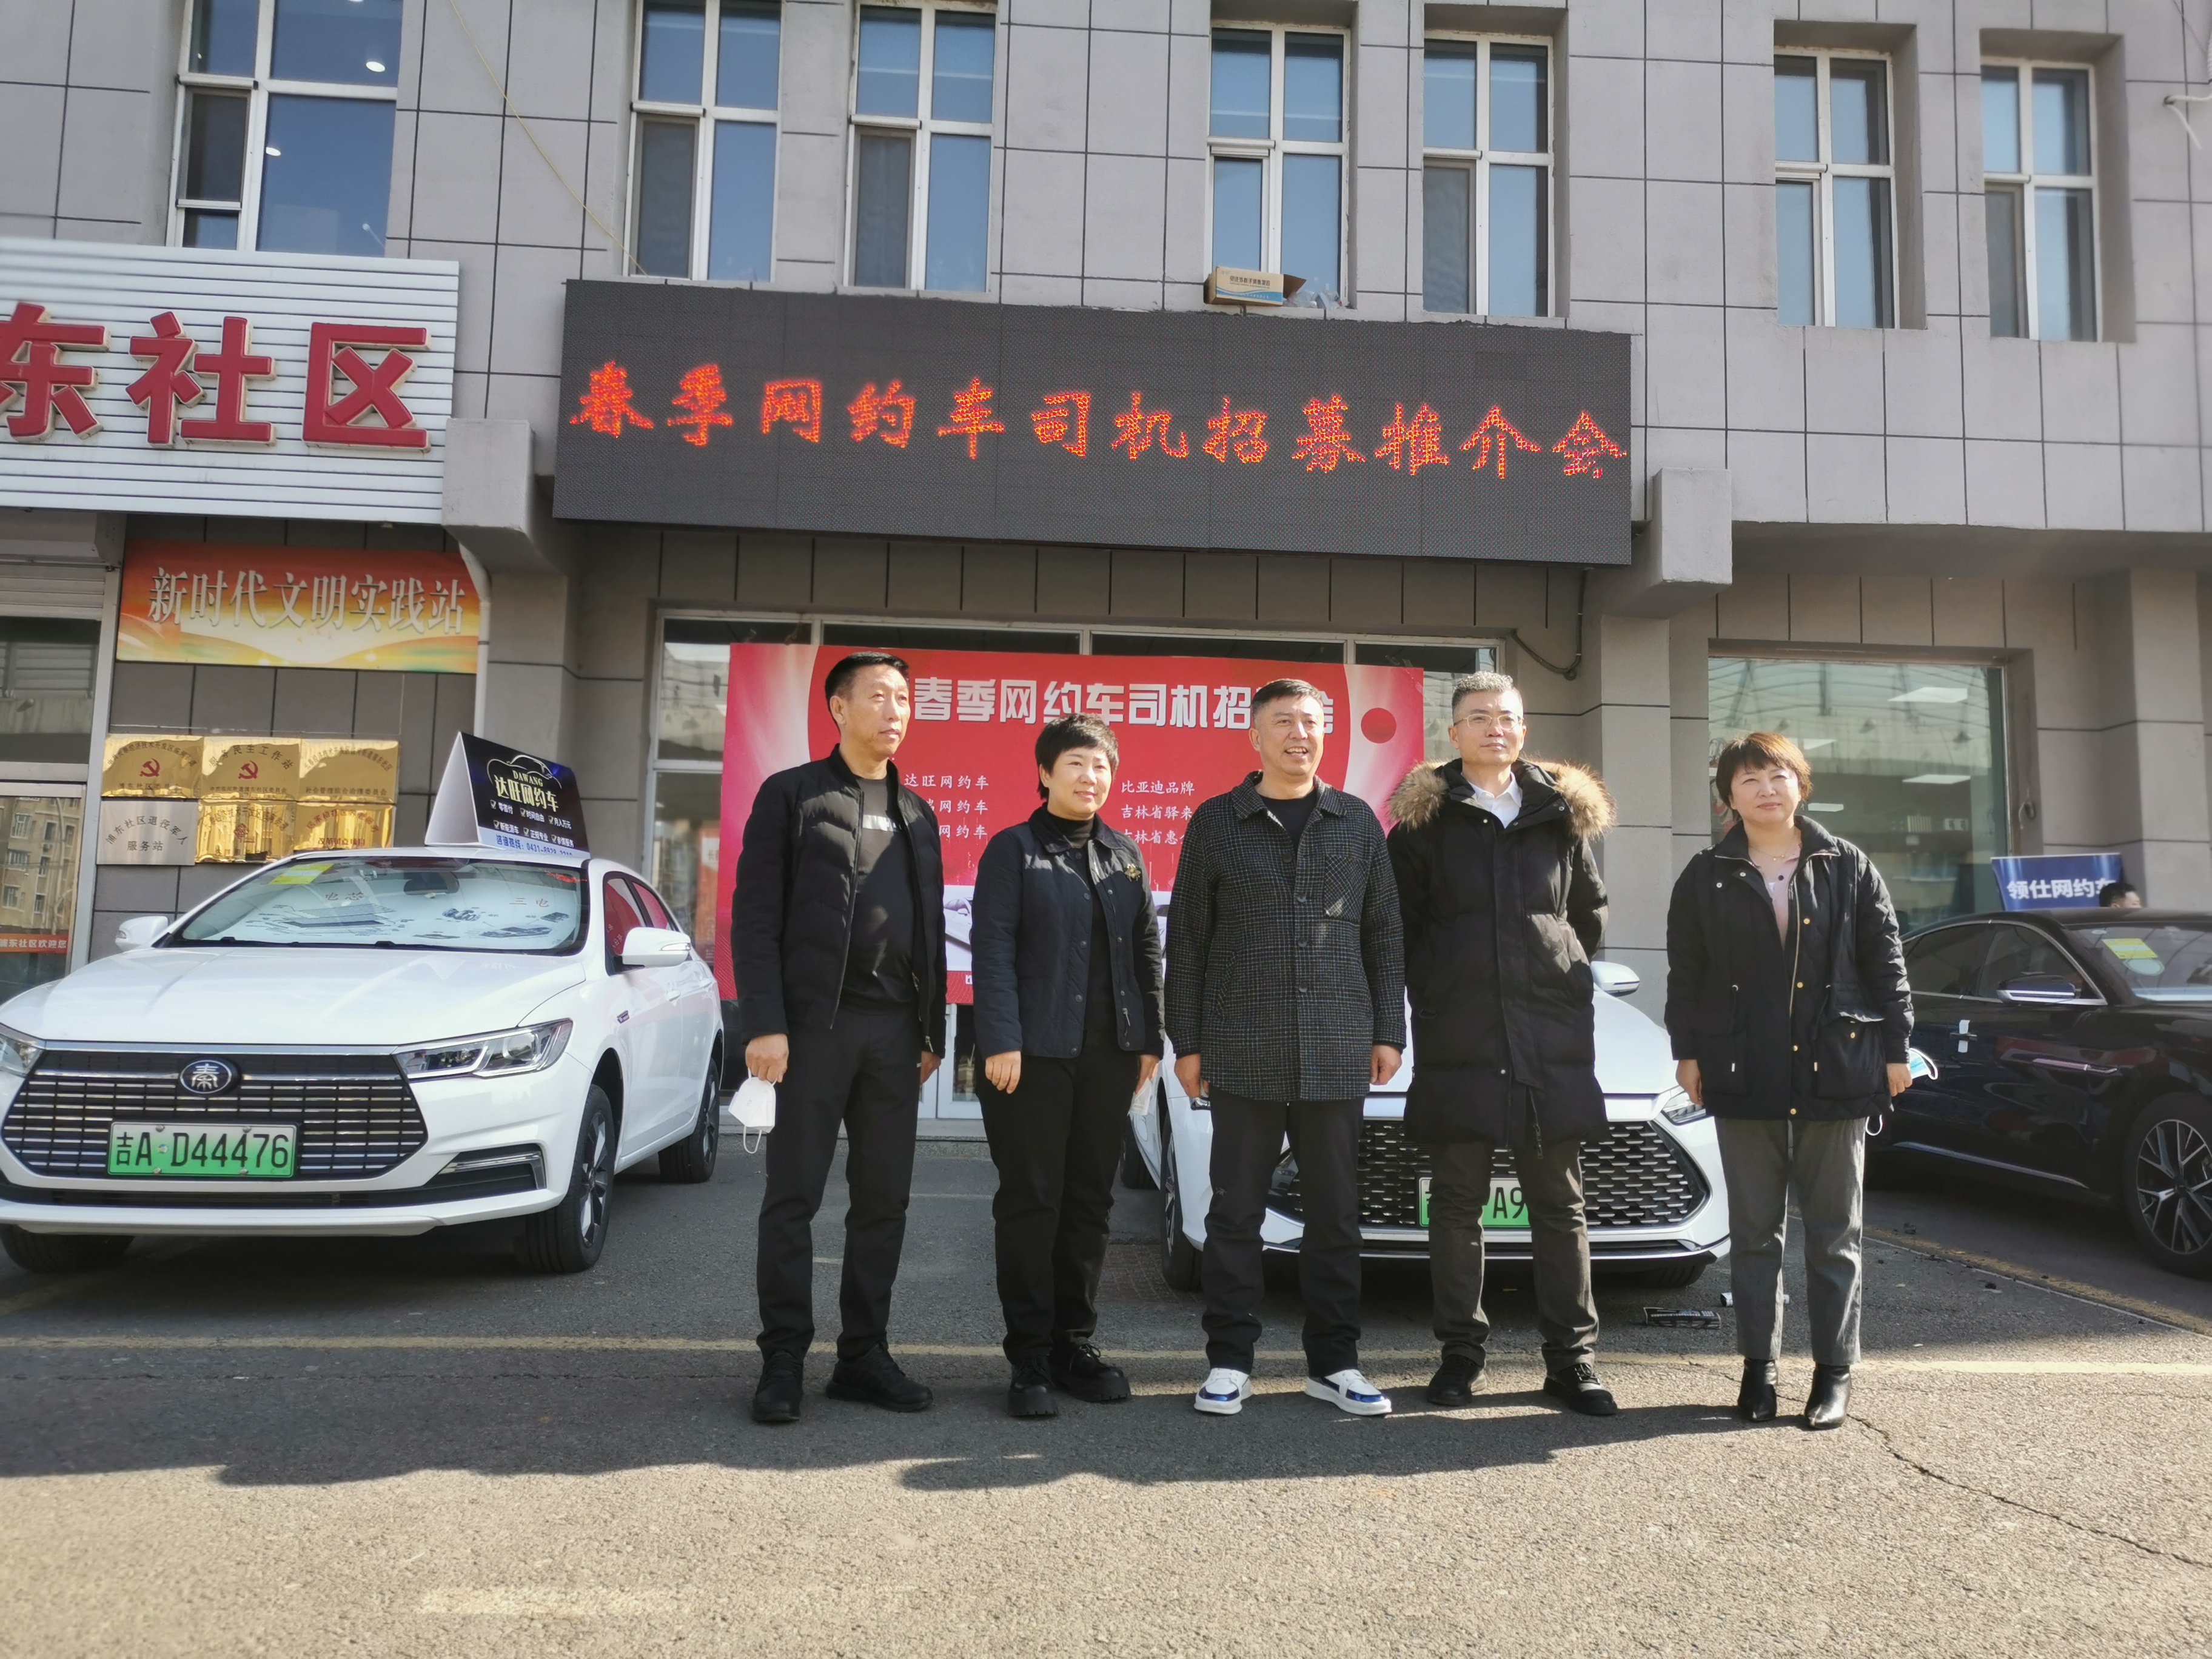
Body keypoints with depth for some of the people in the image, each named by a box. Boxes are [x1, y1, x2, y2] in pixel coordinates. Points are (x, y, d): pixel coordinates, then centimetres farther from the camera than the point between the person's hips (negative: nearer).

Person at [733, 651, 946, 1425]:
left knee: (884, 1198, 7)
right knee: (794, 1196, 0)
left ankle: (863, 1355, 17)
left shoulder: (916, 814, 18)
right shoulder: (791, 795, 2)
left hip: (895, 1029, 5)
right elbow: (755, 918, -5)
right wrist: (764, 1024, -13)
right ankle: (783, 1362, 9)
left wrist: (932, 1030, 12)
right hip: (815, 1022, -5)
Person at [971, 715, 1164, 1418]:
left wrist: (1149, 1039, 8)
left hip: (1111, 1051, 5)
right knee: (1031, 1202, -1)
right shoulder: (1013, 849, 0)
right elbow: (993, 951, -7)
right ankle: (1030, 1356, 7)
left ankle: (1073, 1341, 20)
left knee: (1090, 1201, 9)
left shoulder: (1125, 855, 14)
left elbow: (1146, 949, 15)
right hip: (1035, 1051, -5)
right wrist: (1001, 1041, -15)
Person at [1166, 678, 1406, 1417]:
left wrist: (1388, 1032, 5)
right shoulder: (1217, 822, 4)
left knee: (1335, 1212, 9)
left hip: (1337, 1052, 2)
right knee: (1237, 1211, 4)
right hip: (1243, 1052, -1)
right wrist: (1186, 1042, 0)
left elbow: (1384, 935, 11)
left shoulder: (1357, 822, 9)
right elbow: (1187, 939, 4)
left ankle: (1333, 1362, 21)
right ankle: (1229, 1361, 16)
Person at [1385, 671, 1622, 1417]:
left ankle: (1571, 1359, 15)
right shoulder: (1425, 818, 3)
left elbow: (1591, 912, 18)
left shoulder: (1562, 813, 10)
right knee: (1458, 1202, 5)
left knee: (1559, 1202, 7)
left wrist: (1562, 974, 9)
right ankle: (1461, 1353, 16)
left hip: (1555, 1035, 2)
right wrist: (1431, 989, 2)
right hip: (1458, 1039, -2)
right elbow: (1395, 922, 6)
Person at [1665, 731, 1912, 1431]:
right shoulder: (1706, 876, 5)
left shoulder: (1849, 867, 5)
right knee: (1753, 1229, 7)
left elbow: (1885, 962, 5)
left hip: (1836, 1070, 0)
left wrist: (1895, 1047, 2)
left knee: (1834, 1229, 7)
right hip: (1745, 1076, 1)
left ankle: (1835, 1371, 16)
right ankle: (1759, 1366, 17)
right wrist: (1688, 1051, 1)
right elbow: (1685, 972, 6)